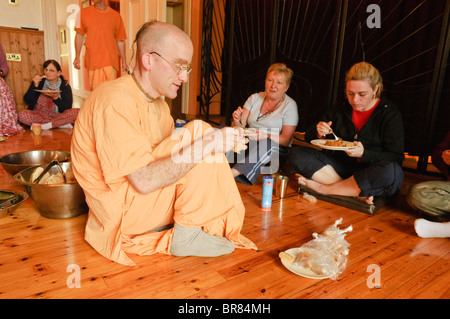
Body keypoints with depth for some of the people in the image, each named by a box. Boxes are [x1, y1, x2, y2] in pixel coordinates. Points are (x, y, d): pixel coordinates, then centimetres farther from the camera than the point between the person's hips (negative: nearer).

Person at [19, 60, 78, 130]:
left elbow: (67, 108, -6)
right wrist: (35, 86, -13)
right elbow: (27, 101, -2)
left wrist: (56, 98, -22)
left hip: (58, 115, -1)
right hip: (39, 115, 1)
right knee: (22, 114, -30)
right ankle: (61, 124, -26)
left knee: (77, 112, -28)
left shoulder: (65, 86, 1)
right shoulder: (39, 82, 3)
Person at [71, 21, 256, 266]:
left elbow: (170, 159, 8)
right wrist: (204, 146, -30)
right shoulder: (115, 101, -21)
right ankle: (187, 234, -11)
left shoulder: (158, 102, 9)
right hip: (121, 210, -9)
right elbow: (144, 181, -28)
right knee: (198, 131, -18)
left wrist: (218, 171, -6)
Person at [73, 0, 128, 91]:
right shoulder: (83, 13, 8)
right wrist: (77, 57, 9)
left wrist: (124, 61, 10)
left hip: (109, 61, -2)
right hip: (92, 61, 2)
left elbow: (120, 40, 10)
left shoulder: (115, 16, 5)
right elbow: (79, 35, 14)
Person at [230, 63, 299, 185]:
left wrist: (266, 136, -29)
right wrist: (237, 121, -20)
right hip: (249, 143, 4)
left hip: (276, 149, -3)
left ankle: (232, 173, -50)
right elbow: (240, 127, 5)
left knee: (267, 143, -40)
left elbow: (286, 140, -10)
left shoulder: (290, 105, -1)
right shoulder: (255, 98, 10)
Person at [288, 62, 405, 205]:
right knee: (297, 154, -16)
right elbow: (308, 136, 10)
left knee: (392, 172, -38)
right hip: (341, 167, 3)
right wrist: (319, 133, -15)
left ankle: (322, 188, -25)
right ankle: (357, 193, -25)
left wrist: (363, 154, -25)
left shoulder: (390, 114, -4)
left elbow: (396, 158, -9)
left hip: (371, 174, -3)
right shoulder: (340, 111, 6)